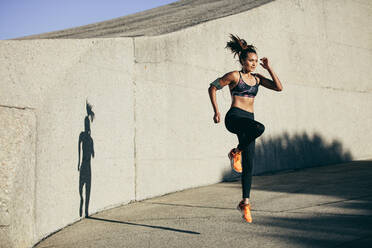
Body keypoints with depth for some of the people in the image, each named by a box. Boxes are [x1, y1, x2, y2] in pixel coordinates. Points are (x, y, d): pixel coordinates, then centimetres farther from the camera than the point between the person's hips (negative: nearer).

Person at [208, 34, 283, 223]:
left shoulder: (257, 78, 17)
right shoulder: (234, 76, 1)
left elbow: (278, 87, 10)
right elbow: (212, 88, 6)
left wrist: (269, 68, 5)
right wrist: (216, 111, 1)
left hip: (248, 120, 6)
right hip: (235, 117, -6)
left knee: (248, 164, 1)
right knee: (259, 128, -37)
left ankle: (245, 203, 10)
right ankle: (236, 153, -10)